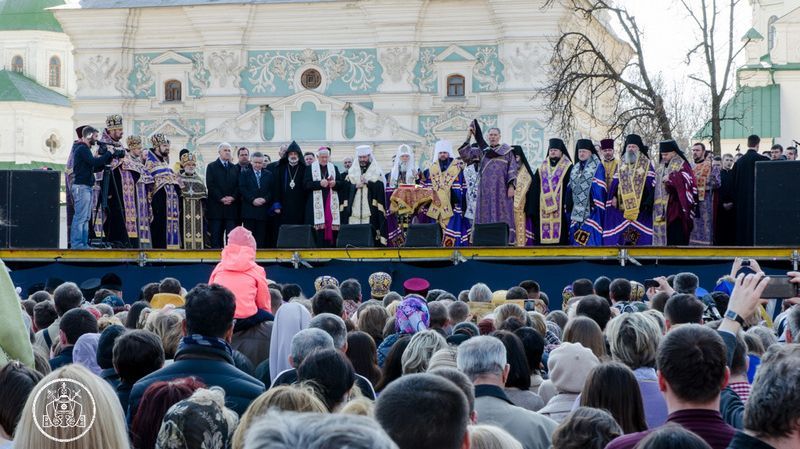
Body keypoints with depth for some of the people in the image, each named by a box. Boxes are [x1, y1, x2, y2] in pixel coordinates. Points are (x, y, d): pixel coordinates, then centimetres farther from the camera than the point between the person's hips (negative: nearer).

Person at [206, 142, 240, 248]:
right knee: (216, 235, -2)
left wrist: (233, 197, -8)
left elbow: (238, 185, 9)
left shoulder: (235, 168, 16)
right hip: (216, 206, -3)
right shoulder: (211, 167, 6)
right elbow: (210, 185, -5)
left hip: (231, 206, 3)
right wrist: (221, 198, -13)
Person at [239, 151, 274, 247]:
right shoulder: (244, 174, 9)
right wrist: (253, 200, -13)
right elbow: (242, 189, -2)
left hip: (263, 210, 1)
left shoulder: (269, 175, 14)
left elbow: (272, 191, 7)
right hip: (249, 210, -1)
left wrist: (265, 199, -11)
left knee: (261, 238, 0)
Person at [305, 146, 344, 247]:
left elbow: (341, 185, 11)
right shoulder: (310, 168, 8)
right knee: (319, 231, -10)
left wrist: (335, 184, -12)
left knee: (331, 228, -5)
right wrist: (319, 183, -17)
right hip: (317, 204, -2)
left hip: (331, 204, 2)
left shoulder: (334, 168, 16)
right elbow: (306, 184, -3)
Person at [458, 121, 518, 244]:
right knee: (486, 215, -2)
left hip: (501, 190, -2)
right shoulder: (481, 151, 17)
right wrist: (469, 136, -1)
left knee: (502, 215, -5)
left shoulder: (507, 151, 10)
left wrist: (511, 186, -9)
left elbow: (512, 169, 3)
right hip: (486, 190, 2)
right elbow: (465, 154, 7)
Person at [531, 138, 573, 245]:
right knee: (543, 232, -1)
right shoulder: (542, 167, 16)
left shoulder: (567, 167, 3)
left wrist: (568, 204, -15)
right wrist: (536, 205, 6)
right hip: (544, 207, 4)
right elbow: (535, 187, 14)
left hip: (560, 207, -4)